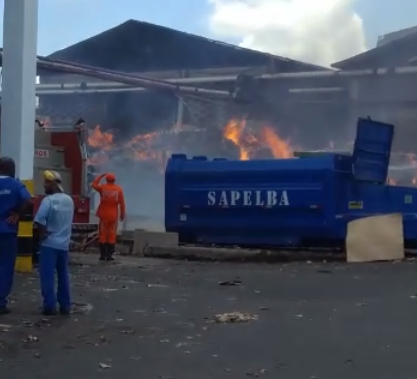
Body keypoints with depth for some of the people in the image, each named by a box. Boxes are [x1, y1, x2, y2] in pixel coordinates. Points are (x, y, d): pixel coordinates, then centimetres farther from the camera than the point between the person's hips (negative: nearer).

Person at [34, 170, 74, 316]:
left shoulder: (49, 200, -14)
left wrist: (42, 233, -6)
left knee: (47, 276, -1)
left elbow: (39, 220, -21)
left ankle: (50, 305, -3)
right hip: (64, 243, 6)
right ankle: (65, 305, 14)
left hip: (49, 243, -6)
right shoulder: (69, 200, 8)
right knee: (63, 275, 12)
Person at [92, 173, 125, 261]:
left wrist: (101, 176, 26)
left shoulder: (102, 187, -2)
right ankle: (109, 255, -1)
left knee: (102, 234, 5)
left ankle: (103, 255, 3)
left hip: (103, 214, 0)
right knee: (112, 235, 2)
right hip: (113, 215, 0)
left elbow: (94, 185, 20)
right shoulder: (119, 189, -2)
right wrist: (122, 214, 6)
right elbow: (122, 203, -3)